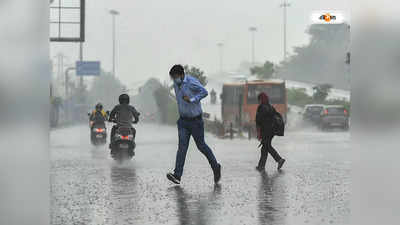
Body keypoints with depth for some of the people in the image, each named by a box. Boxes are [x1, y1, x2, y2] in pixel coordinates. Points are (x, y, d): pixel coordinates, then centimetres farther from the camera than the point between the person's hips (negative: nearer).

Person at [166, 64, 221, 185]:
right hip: (183, 120, 5)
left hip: (195, 120, -5)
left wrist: (191, 99, -28)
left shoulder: (191, 82, -18)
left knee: (201, 145, 6)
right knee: (182, 146, -6)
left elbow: (204, 92, -23)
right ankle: (177, 175, -16)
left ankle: (215, 167, 28)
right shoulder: (176, 83, 5)